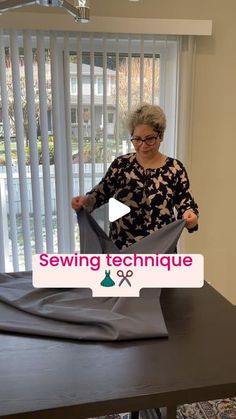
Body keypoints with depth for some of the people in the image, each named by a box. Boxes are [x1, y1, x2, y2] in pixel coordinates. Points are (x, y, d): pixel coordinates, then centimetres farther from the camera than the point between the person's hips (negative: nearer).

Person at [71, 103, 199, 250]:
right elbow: (101, 192, 8)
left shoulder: (175, 168, -4)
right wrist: (86, 200, -13)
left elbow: (187, 204, -4)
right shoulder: (121, 164, 0)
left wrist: (191, 216, -26)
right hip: (121, 249, 2)